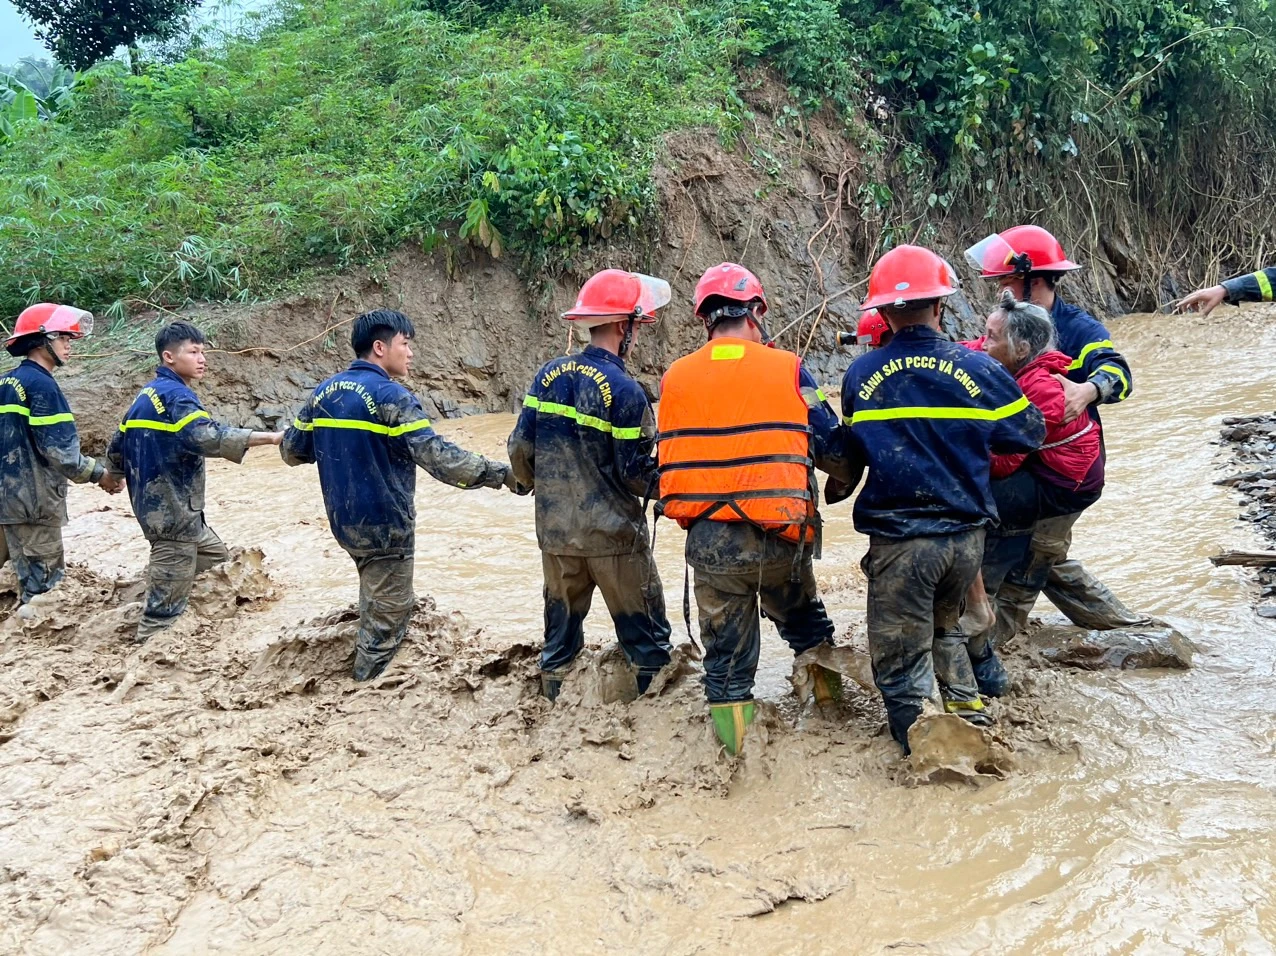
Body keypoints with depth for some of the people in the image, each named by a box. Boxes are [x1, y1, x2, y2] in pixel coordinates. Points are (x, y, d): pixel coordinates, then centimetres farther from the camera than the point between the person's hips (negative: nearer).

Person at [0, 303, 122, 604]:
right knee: (44, 579, -2)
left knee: (29, 574, 14)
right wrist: (99, 474, -8)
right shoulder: (41, 385, -15)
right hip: (35, 497, -9)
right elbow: (58, 449, -19)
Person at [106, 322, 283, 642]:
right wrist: (270, 437, -38)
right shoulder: (173, 395, -17)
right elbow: (208, 437, -34)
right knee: (167, 603, -5)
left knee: (219, 562, 24)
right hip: (172, 515, -11)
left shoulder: (146, 395, 14)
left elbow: (117, 448, 23)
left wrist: (114, 475, 43)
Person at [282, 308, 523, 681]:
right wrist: (501, 473, -24)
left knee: (374, 598, 28)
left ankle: (366, 660, 40)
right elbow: (437, 456, -26)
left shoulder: (323, 393, 4)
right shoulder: (390, 396, -18)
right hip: (384, 526, -8)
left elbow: (292, 450, 12)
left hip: (344, 522, 8)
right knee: (388, 615, 6)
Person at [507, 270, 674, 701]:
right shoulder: (624, 390, -16)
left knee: (560, 634, 20)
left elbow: (520, 450, 5)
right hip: (613, 534, -6)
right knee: (646, 638, 7)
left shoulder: (549, 374, 1)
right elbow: (637, 475, -15)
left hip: (555, 531, 6)